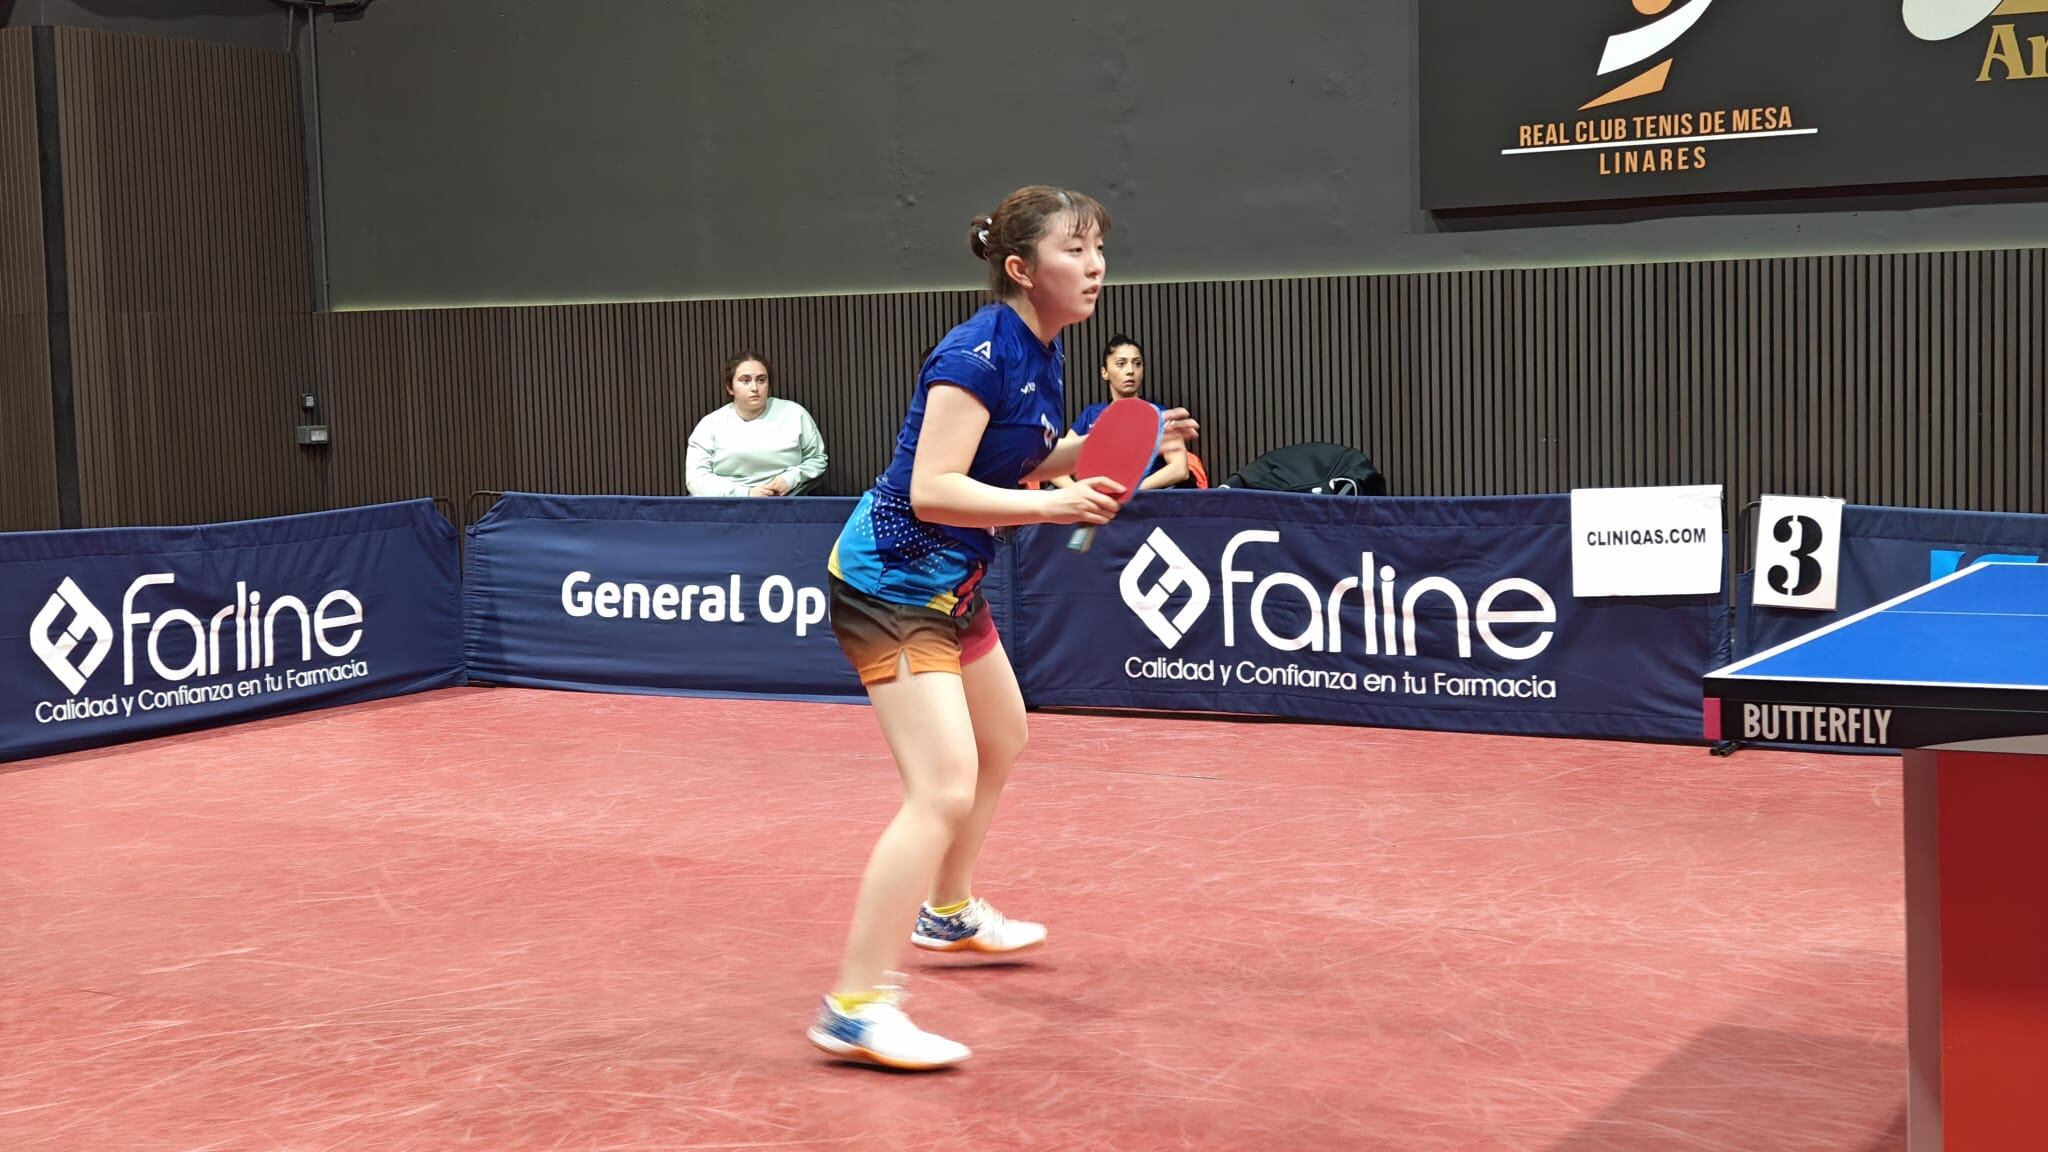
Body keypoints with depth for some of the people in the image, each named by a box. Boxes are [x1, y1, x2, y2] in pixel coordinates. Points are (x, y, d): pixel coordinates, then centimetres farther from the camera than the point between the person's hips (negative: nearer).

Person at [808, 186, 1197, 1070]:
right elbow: (931, 491, -29)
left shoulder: (1043, 354, 5)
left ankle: (949, 913, 50)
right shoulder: (977, 353, -23)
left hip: (953, 584, 10)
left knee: (1002, 744, 27)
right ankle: (855, 1006, -14)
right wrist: (1052, 506, -33)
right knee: (944, 790, -19)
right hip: (892, 583, -10)